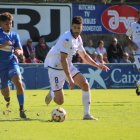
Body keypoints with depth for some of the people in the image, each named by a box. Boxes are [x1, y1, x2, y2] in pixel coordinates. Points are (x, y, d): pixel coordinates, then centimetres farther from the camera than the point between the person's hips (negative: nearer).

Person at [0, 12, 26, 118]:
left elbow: (21, 50, 8)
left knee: (18, 83, -25)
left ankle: (21, 109, -21)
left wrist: (19, 51, -16)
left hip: (12, 62, 1)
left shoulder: (14, 35, 7)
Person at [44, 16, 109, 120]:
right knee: (60, 101, -9)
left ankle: (87, 114, 1)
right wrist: (70, 79, -32)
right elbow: (63, 59, -28)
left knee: (85, 85, -7)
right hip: (55, 67, -8)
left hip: (68, 66, 8)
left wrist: (98, 65, 10)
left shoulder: (78, 38, 4)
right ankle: (52, 93, 28)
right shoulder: (66, 39, -24)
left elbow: (84, 56, 20)